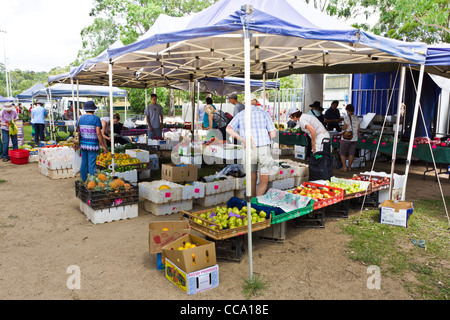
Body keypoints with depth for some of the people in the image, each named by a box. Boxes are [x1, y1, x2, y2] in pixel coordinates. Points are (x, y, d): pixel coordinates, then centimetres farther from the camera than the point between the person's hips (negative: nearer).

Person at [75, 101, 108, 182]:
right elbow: (98, 133, -16)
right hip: (93, 145, -6)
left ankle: (83, 182, 23)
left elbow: (77, 131, 11)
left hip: (83, 144, 6)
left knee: (84, 163, 14)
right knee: (92, 165, -1)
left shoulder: (80, 118, 6)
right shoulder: (96, 119, -11)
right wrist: (103, 146, -13)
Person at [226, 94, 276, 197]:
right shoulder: (264, 113, 6)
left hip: (249, 150, 2)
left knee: (252, 180, 19)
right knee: (264, 182, 8)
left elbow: (228, 128, -7)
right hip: (264, 149, -2)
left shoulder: (240, 115, 10)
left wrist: (242, 140, -9)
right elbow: (273, 134, 1)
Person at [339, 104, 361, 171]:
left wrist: (342, 127, 9)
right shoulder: (357, 118, 6)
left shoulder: (347, 118, -13)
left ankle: (344, 166, 1)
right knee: (351, 153, 10)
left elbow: (344, 127, -12)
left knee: (342, 153, 5)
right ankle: (349, 167, 14)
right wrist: (358, 134, 25)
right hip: (354, 138, 6)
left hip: (346, 138, -6)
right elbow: (358, 129, 9)